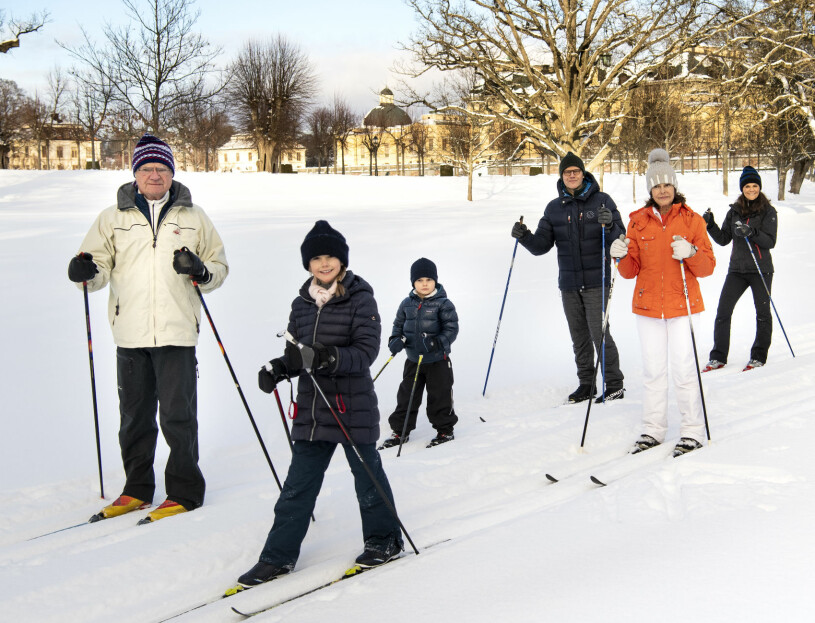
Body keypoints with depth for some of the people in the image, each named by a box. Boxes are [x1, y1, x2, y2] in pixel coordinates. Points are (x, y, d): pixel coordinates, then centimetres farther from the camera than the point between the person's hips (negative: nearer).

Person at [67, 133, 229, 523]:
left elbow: (219, 266, 12)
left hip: (177, 332, -2)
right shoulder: (113, 218, 9)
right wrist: (87, 272, -15)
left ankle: (185, 491, 9)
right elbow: (100, 265, 8)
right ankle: (137, 489, 25)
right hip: (130, 333, 2)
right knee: (134, 414, 11)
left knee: (178, 414, -4)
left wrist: (201, 271, -10)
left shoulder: (193, 217, 9)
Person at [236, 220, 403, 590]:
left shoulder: (360, 300, -8)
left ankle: (384, 540, 30)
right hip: (311, 409, 5)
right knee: (298, 484, 8)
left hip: (353, 408, -5)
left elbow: (366, 351, -16)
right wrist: (279, 369, -6)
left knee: (367, 475, 10)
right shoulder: (302, 304, 9)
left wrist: (326, 358, -30)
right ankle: (279, 556, 14)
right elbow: (298, 354, 15)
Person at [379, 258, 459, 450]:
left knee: (439, 397, 4)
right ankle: (400, 431, 21)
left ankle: (445, 430, 21)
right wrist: (395, 340, -7)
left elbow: (452, 328, -12)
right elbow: (399, 324, 12)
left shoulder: (443, 304, -9)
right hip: (413, 360, 4)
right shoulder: (407, 304, 3)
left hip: (438, 361, -4)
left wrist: (437, 343, -26)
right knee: (406, 396, 9)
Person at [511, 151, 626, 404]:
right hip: (568, 283, 4)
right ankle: (586, 384, 20)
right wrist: (524, 237, -12)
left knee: (599, 333, -7)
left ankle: (614, 385, 4)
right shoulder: (554, 208, 9)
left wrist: (609, 226, -26)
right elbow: (542, 245, 7)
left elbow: (620, 238, -5)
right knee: (579, 337, 10)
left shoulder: (602, 201, -1)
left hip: (596, 281, -4)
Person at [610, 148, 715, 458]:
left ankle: (693, 432, 7)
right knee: (653, 370, 7)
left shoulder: (691, 220, 0)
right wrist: (622, 257, -15)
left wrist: (690, 253, -23)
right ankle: (653, 430, 17)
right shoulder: (639, 221, 6)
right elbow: (631, 271, 6)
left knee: (683, 370, -4)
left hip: (682, 305, -2)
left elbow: (707, 267, -3)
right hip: (648, 305, 3)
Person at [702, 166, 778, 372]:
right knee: (723, 311, -2)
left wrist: (751, 233, -27)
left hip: (761, 270, -3)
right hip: (737, 269, 3)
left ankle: (758, 356, 18)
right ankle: (718, 357, 6)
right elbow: (723, 239, 8)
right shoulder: (734, 211, 8)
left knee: (763, 313, 5)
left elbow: (770, 241, -12)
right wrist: (710, 225, -8)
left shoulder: (768, 212, -3)